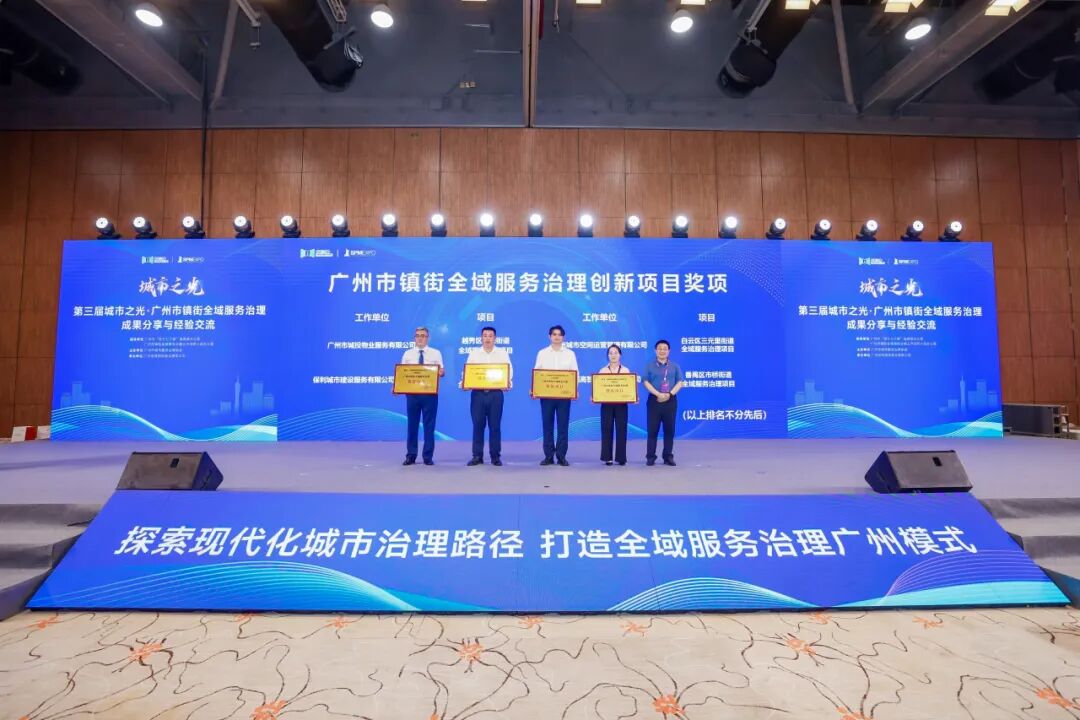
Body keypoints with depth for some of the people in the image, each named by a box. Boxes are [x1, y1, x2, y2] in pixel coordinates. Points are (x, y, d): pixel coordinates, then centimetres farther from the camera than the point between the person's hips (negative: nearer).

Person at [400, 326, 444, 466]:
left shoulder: (436, 353, 6)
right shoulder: (407, 354, 10)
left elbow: (442, 371, 1)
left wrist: (441, 372, -23)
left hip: (430, 393, -1)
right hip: (412, 393, 1)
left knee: (429, 425, 2)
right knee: (412, 424, 6)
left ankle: (428, 456, 10)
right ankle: (411, 456, 16)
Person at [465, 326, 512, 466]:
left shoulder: (502, 352, 9)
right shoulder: (474, 353, 12)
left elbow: (509, 370, 1)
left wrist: (508, 383, -18)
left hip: (496, 393, -1)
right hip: (477, 393, 1)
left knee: (495, 425, 2)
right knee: (478, 425, 2)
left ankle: (495, 456, 11)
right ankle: (477, 456, 10)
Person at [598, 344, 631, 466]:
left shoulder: (626, 370, 5)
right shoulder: (603, 371, 5)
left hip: (621, 404, 0)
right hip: (606, 404, 0)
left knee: (621, 430, 1)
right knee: (607, 430, 1)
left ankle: (621, 457, 9)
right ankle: (607, 457, 9)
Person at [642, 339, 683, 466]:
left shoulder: (674, 366, 11)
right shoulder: (650, 366, 7)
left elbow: (679, 383, 3)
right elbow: (646, 382, -4)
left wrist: (670, 394, -12)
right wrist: (658, 394, -16)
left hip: (671, 401, 2)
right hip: (654, 400, -1)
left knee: (669, 429, 3)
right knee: (653, 430, -2)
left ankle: (668, 457, 11)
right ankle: (650, 457, 3)